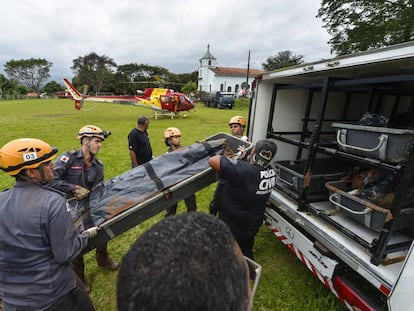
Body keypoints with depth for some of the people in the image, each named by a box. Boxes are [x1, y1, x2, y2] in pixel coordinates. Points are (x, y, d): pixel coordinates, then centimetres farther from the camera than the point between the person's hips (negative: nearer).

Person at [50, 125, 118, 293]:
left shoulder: (98, 165, -2)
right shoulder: (69, 157, -17)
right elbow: (51, 179, -23)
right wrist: (75, 188, -25)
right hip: (70, 208, -4)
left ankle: (102, 259, 48)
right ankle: (78, 277, 37)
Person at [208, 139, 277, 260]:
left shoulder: (243, 170, -37)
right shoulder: (271, 172, -13)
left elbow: (212, 161, -36)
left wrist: (223, 156, -17)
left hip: (233, 228, -6)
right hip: (253, 226, 7)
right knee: (246, 252, 32)